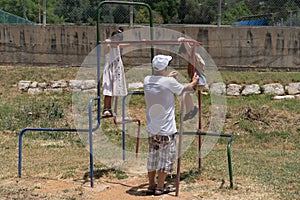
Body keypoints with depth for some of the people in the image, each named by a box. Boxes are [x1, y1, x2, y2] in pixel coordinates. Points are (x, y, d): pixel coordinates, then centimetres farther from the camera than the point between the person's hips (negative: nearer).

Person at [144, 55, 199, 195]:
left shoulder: (147, 80, 0)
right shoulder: (169, 82, -16)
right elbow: (184, 89, 3)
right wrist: (194, 82, 22)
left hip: (152, 128, 6)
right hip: (166, 130, -6)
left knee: (153, 157, 16)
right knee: (166, 158, 6)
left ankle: (151, 185, 23)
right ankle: (160, 187, 10)